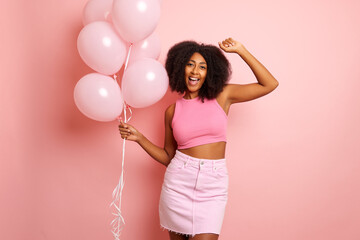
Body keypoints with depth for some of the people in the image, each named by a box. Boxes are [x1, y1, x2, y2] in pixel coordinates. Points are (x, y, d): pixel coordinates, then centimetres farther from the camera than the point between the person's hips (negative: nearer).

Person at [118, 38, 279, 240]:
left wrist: (240, 50, -2)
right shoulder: (173, 111, 7)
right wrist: (139, 138, 0)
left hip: (213, 186, -1)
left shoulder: (222, 96, 3)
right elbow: (168, 156, 12)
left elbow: (270, 84, 0)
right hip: (178, 182, 2)